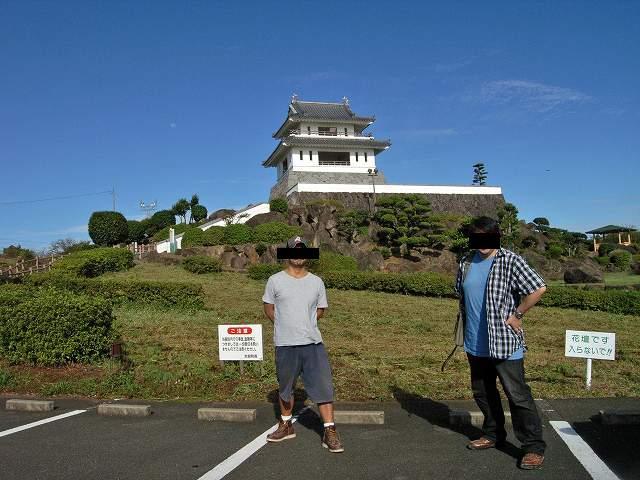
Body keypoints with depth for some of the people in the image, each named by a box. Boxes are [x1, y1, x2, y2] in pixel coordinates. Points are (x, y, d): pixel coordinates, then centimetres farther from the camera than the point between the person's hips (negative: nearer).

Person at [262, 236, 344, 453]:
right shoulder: (275, 280, -1)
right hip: (285, 345, 0)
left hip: (313, 343, 1)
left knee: (324, 386, -5)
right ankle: (286, 425, 34)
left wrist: (303, 323, 7)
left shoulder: (316, 282, 5)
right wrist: (285, 326, 7)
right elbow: (268, 307, 10)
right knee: (285, 388, 15)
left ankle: (330, 432, 3)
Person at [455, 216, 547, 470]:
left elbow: (538, 288, -14)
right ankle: (493, 434, 35)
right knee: (482, 392, 18)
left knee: (518, 395, -3)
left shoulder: (511, 261, -11)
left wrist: (517, 314, -11)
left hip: (504, 342, -6)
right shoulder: (466, 264, 6)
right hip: (476, 344, 6)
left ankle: (534, 447, 8)